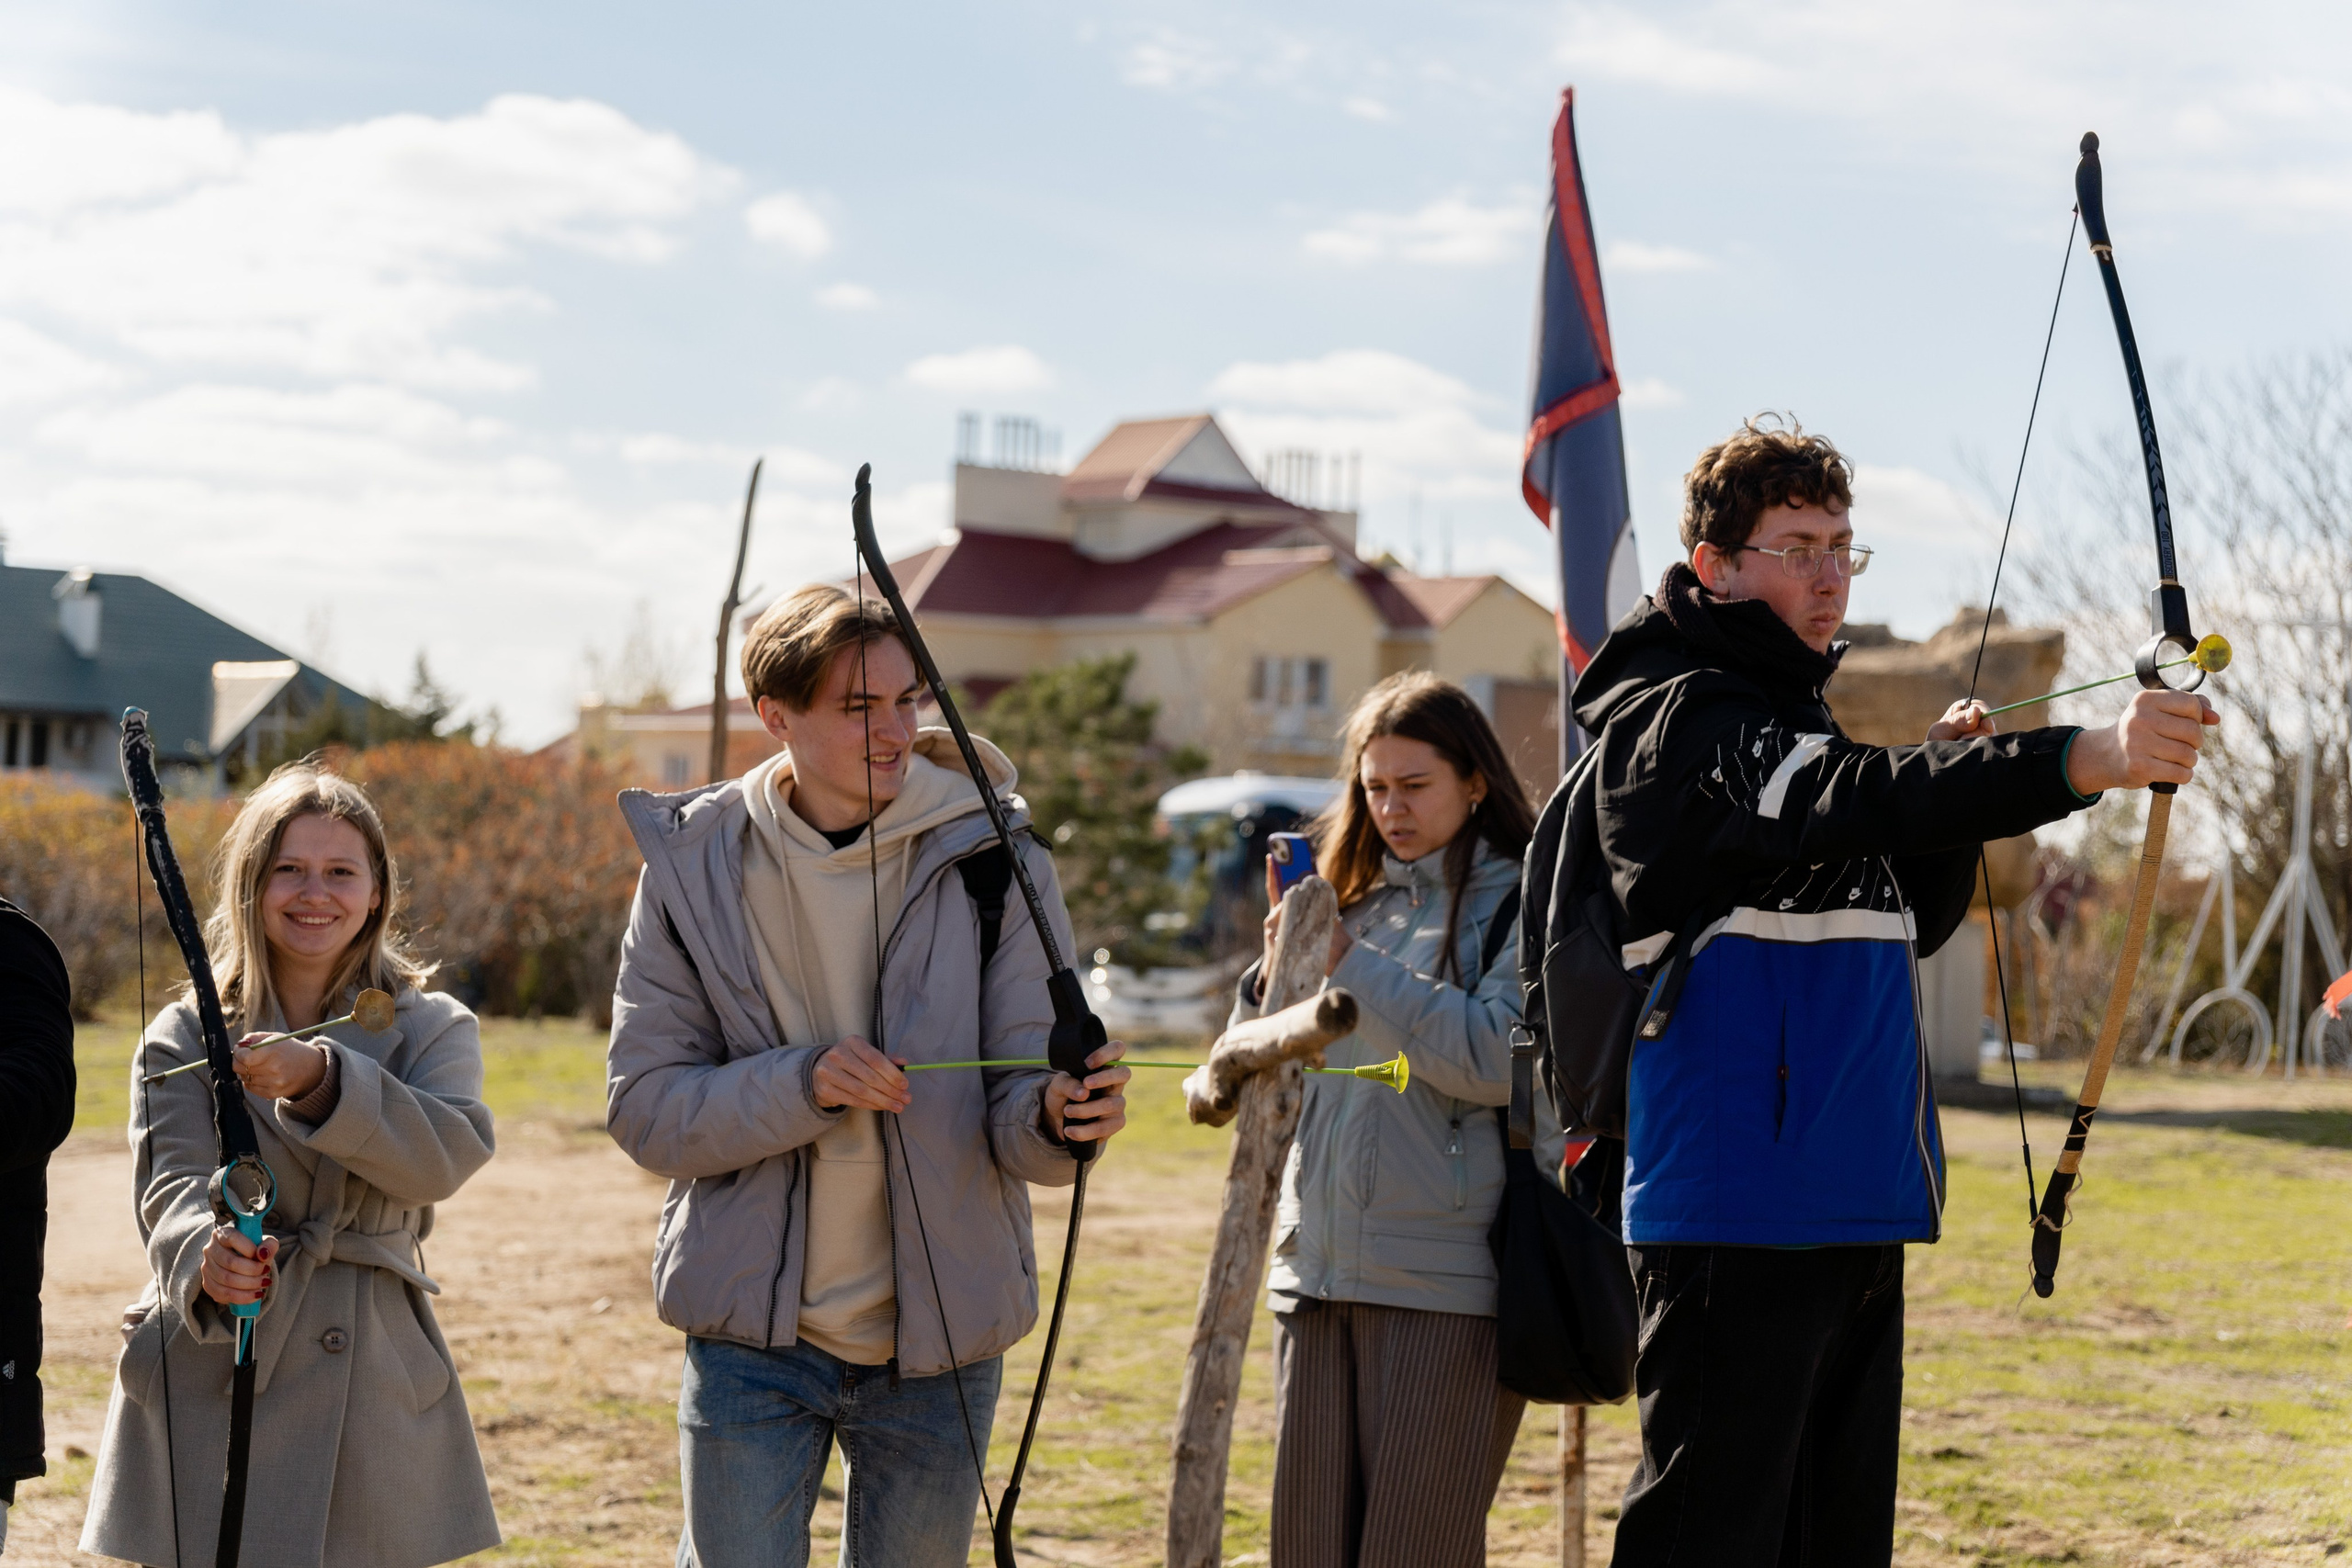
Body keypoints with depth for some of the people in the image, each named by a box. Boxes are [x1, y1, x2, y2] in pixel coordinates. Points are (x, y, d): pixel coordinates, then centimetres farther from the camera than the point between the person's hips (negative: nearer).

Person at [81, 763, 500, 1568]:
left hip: (375, 1395, 1)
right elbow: (173, 1187, -8)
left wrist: (321, 1079, -28)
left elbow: (444, 1157, -12)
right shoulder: (185, 1039, 6)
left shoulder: (433, 1030, 7)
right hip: (209, 1398, -1)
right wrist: (206, 1258, -31)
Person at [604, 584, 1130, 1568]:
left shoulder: (991, 859, -5)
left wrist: (1059, 1118, -31)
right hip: (754, 1336, -1)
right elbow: (644, 1107, -6)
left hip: (936, 1340, 1)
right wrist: (802, 1084, -23)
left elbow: (1017, 1112, -8)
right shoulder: (694, 866, -3)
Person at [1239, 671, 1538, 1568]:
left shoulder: (1519, 905, 0)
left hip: (1445, 1285, -6)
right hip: (1318, 1273, 6)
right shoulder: (1356, 906, 19)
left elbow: (1499, 1059, -16)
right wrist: (1279, 974, 0)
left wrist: (1353, 966, -12)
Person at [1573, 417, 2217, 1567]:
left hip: (1851, 1208, 9)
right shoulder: (1672, 717, -9)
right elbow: (1846, 800, -28)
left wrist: (1948, 779, 4)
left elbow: (1915, 918, 23)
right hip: (1735, 1213, -9)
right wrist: (2080, 762, -39)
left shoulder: (1797, 711, 21)